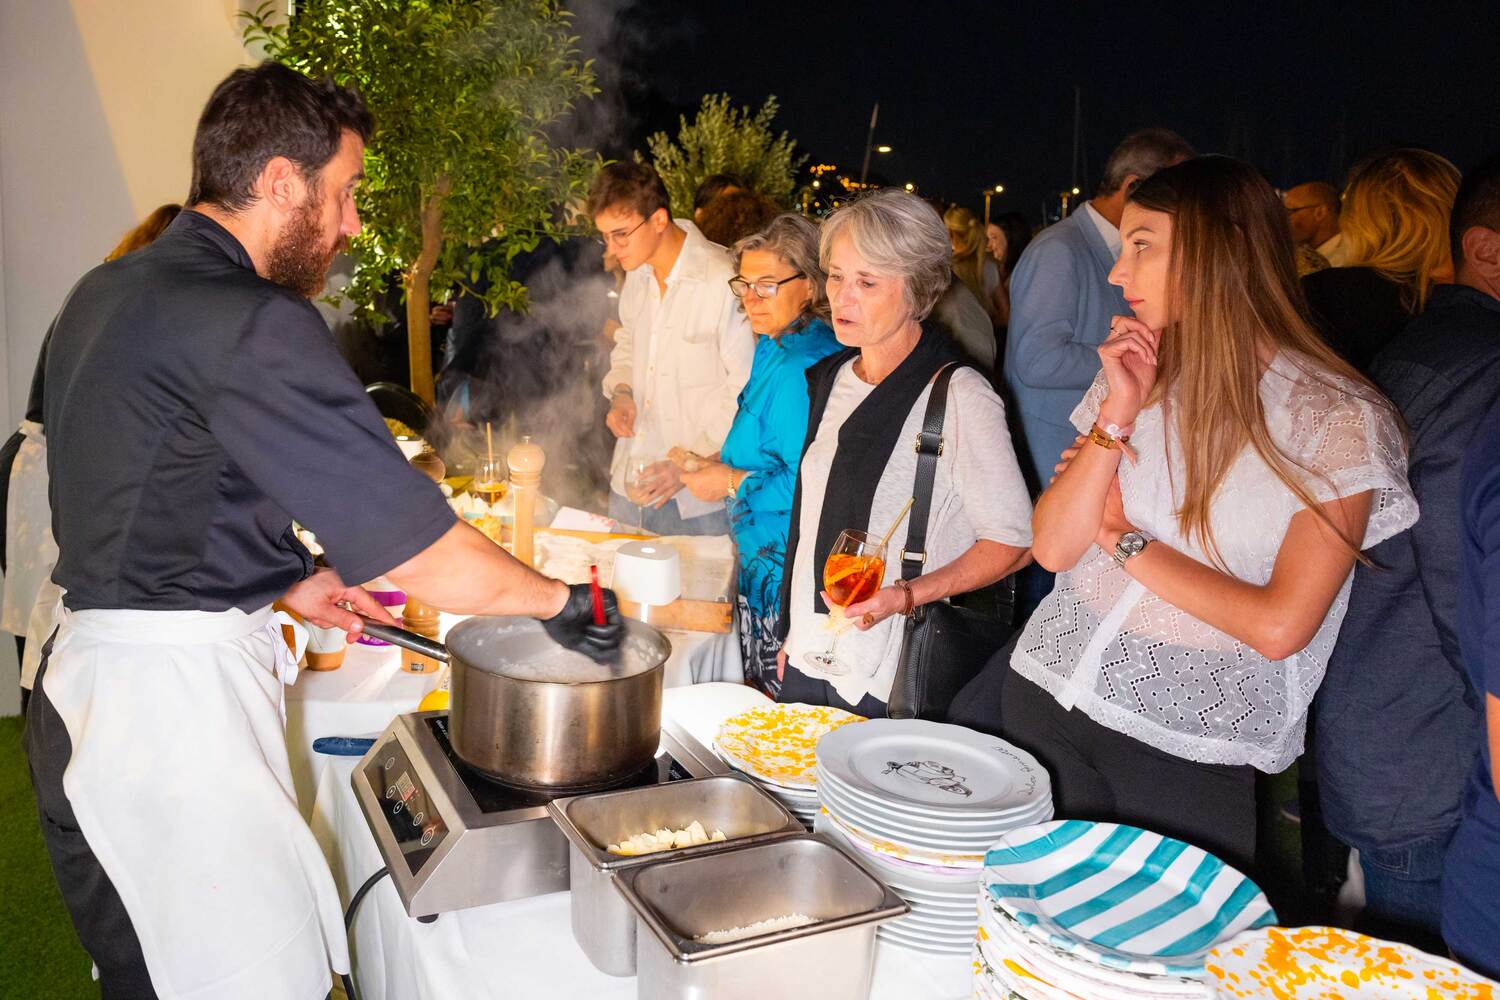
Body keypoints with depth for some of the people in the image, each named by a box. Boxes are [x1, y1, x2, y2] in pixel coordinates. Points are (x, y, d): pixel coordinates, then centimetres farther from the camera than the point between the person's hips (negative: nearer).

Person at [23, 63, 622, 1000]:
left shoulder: (107, 293, 11)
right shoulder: (251, 324, -20)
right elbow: (406, 537, -21)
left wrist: (286, 580, 16)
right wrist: (563, 599, -8)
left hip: (89, 668, 10)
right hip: (174, 700, -10)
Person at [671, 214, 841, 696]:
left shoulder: (803, 367, -22)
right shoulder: (776, 349, 12)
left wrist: (734, 483, -16)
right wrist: (721, 466, 13)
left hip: (783, 570, -10)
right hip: (761, 563, 10)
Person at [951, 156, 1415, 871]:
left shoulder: (1339, 418, -10)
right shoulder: (1143, 374, 5)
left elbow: (1280, 626, -18)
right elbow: (1053, 547, -2)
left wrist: (1127, 541, -11)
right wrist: (1119, 413, -11)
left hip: (1186, 750, -4)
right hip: (1044, 699, 4)